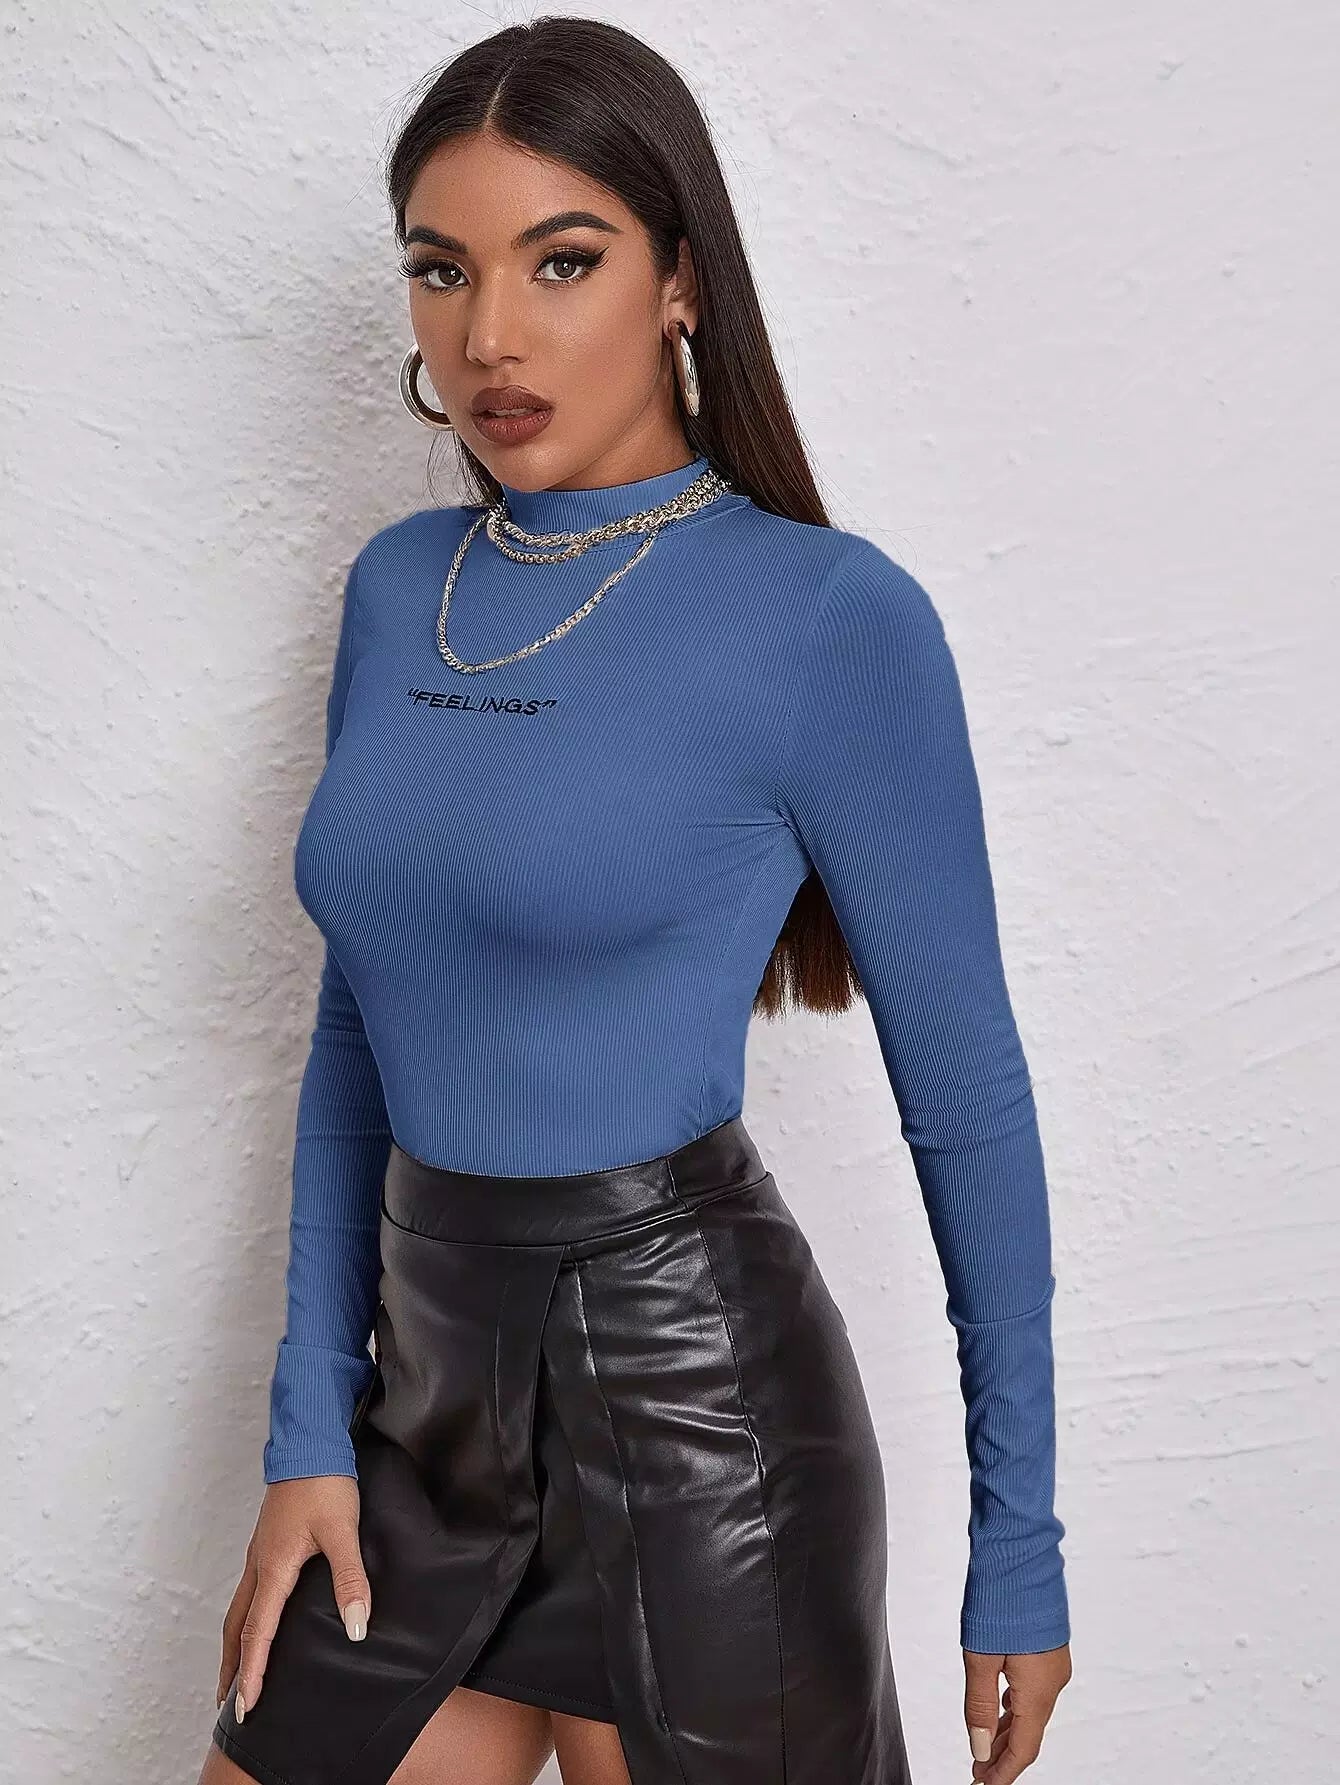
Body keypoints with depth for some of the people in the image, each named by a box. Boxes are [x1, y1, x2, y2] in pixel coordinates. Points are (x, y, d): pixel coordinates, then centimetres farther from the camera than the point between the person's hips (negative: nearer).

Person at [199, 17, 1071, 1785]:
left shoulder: (828, 618, -13)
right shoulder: (399, 589, 5)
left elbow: (969, 1106, -9)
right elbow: (359, 1033, 9)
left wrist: (1022, 1542, -6)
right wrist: (311, 1423, 6)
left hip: (690, 1403, -5)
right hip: (431, 1387, 6)